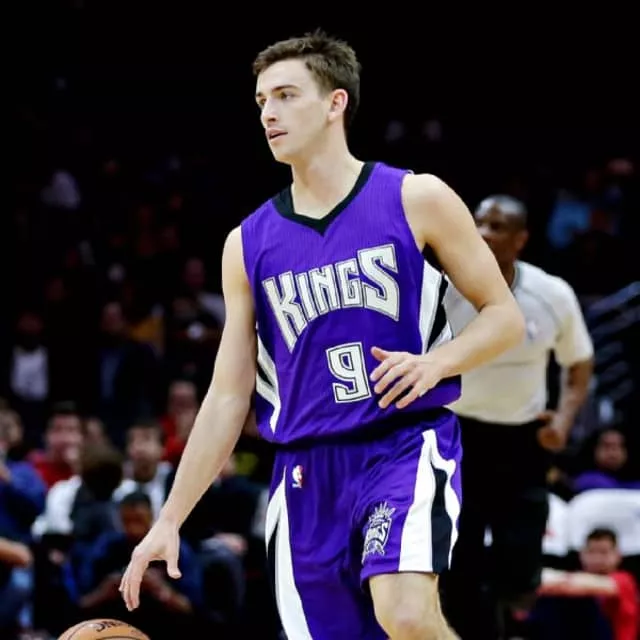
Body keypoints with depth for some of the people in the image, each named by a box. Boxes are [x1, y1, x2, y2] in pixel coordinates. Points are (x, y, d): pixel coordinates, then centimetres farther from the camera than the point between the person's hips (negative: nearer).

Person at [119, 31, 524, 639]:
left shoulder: (415, 200, 0)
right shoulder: (248, 244, 9)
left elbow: (504, 315, 5)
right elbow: (228, 398, 12)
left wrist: (436, 362, -16)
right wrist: (169, 520, 7)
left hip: (406, 445, -4)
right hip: (306, 470, 4)